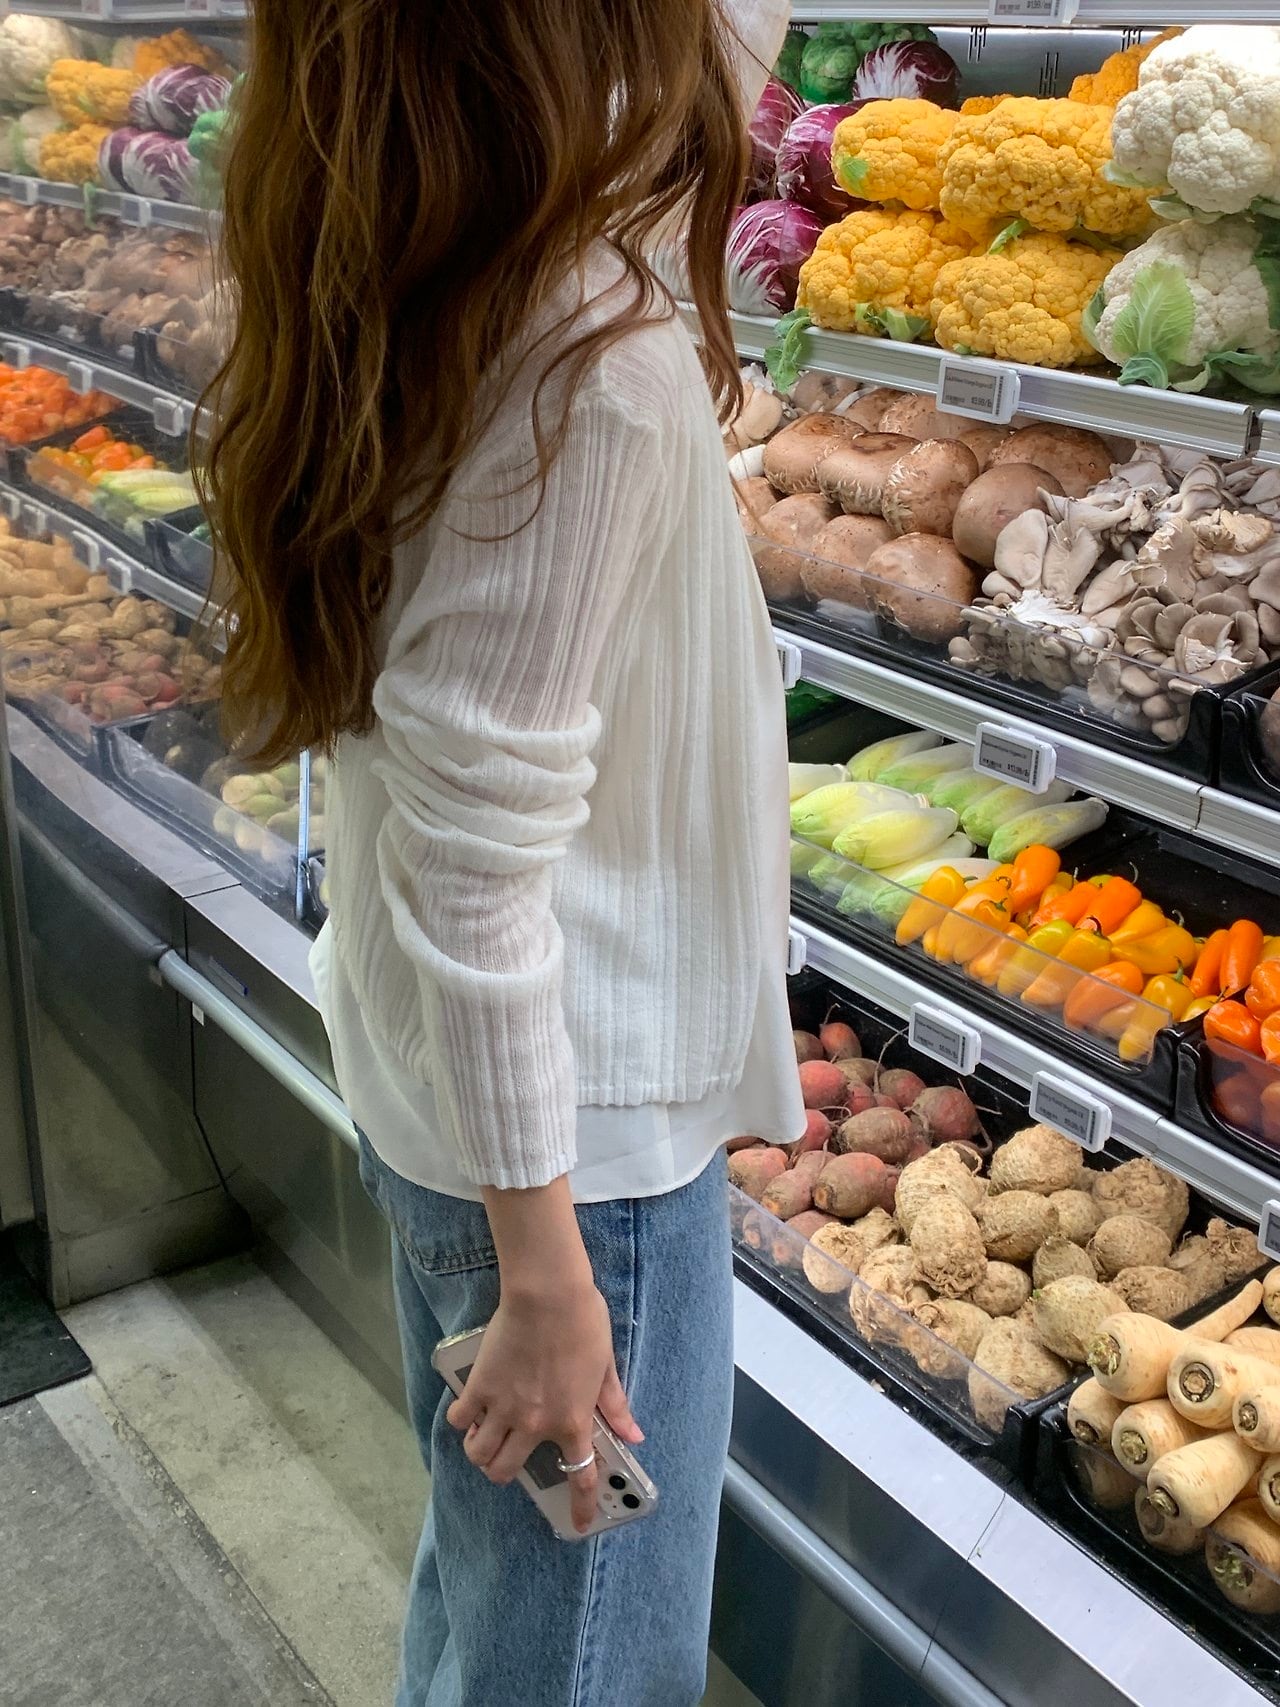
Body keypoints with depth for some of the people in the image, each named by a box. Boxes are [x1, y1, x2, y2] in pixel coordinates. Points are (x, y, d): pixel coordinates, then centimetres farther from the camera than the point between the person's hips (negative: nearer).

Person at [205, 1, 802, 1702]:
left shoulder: (406, 285, 0)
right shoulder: (592, 363, -26)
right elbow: (475, 868, -26)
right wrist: (543, 1272, -18)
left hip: (422, 1090, 8)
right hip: (575, 1138, -8)